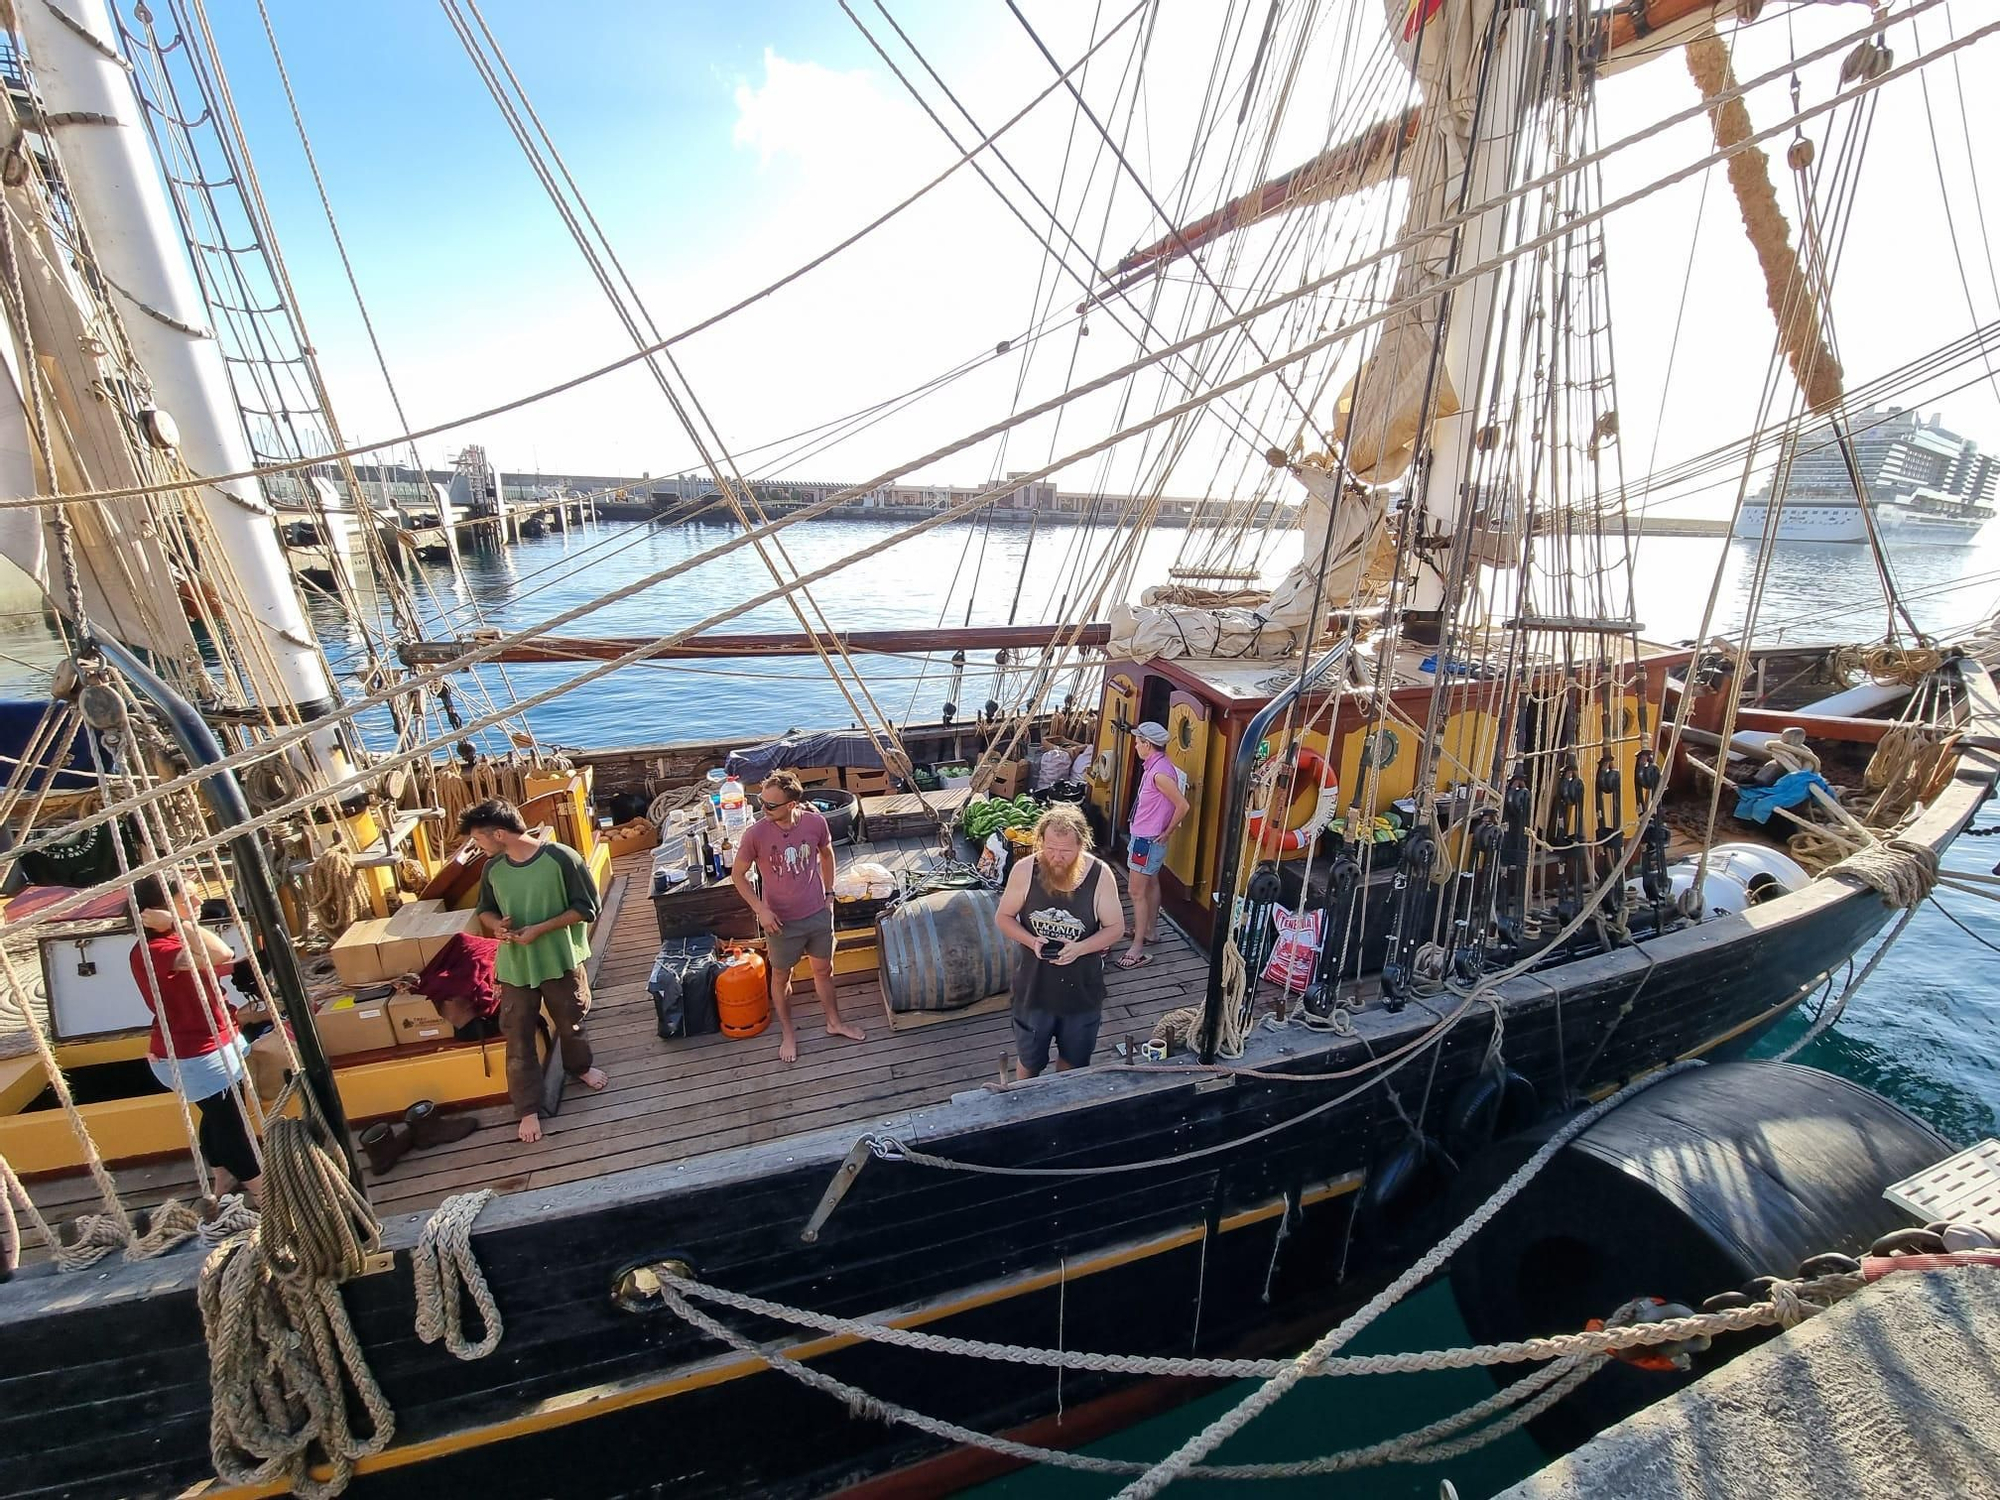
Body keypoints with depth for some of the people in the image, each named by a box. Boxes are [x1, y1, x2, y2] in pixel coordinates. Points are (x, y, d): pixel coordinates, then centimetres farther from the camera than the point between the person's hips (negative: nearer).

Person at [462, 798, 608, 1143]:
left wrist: (540, 929, -22)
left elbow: (586, 907, -15)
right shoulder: (493, 868, -4)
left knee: (571, 1022, 19)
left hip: (561, 960, -3)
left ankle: (580, 1067, 48)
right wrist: (496, 925, -11)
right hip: (514, 966, 3)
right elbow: (485, 909, 12)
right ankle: (528, 1109, 25)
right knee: (518, 1040, 8)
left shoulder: (561, 858, -20)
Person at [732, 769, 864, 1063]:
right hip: (781, 921, -2)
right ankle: (787, 1033, 40)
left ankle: (834, 1022, 42)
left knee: (824, 970, 20)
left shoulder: (815, 822, -15)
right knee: (781, 977, 18)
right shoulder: (756, 834, -21)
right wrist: (760, 909, -14)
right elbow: (738, 875, -7)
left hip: (818, 915, 2)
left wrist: (829, 893, 5)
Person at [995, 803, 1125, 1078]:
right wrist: (1031, 940, -23)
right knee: (1029, 1059, 22)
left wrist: (1080, 948, -25)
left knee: (1074, 1060, 24)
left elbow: (1116, 927, -8)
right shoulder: (1025, 870, -17)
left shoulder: (1100, 874, -18)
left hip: (1082, 989, 0)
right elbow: (1004, 917, -4)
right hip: (1034, 987, 0)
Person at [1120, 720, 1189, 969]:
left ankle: (1138, 949, 0)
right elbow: (1176, 797, 16)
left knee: (1137, 892, -5)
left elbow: (1183, 806, -28)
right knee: (1151, 883, 22)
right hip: (1146, 836, 11)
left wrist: (1167, 832, -16)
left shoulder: (1159, 773, -25)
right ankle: (1151, 930, 38)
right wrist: (1165, 829, 13)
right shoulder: (1157, 766, 5)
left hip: (1147, 839, -10)